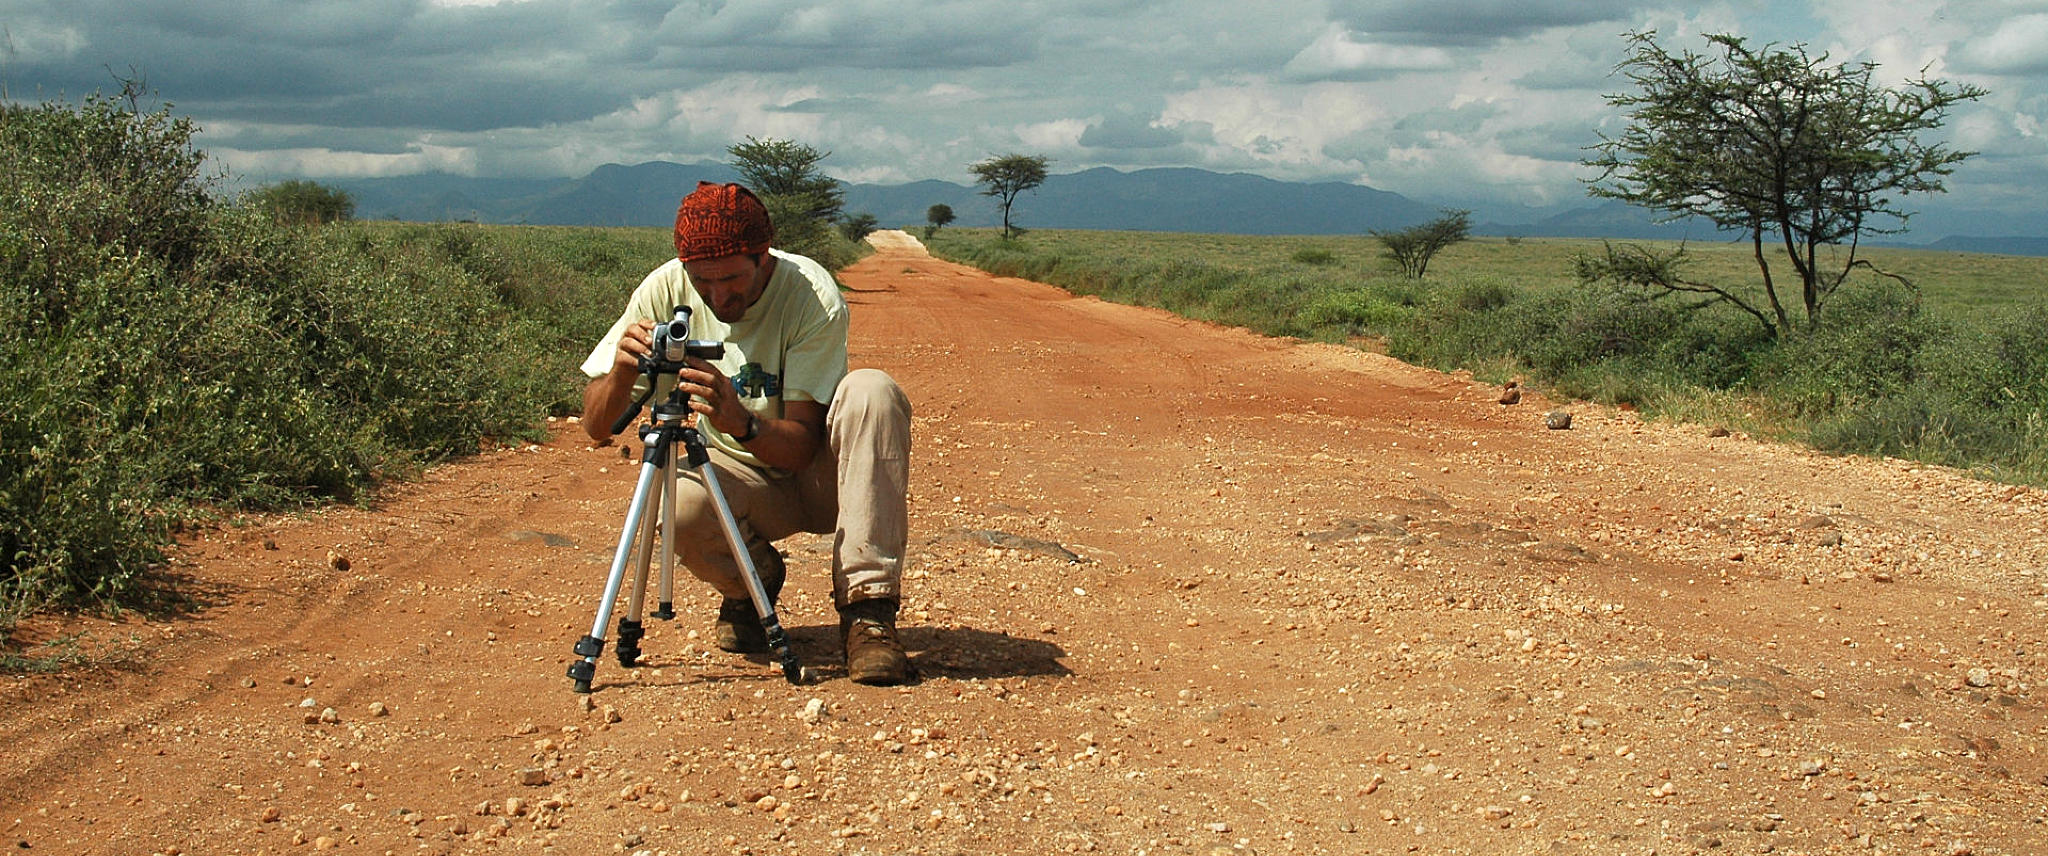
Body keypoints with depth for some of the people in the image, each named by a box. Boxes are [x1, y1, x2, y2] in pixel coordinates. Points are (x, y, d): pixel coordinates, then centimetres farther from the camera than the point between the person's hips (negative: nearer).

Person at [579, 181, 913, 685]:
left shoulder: (813, 297, -22)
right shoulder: (665, 292, -13)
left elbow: (802, 446, -25)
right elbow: (597, 427, -13)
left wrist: (742, 422, -46)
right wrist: (622, 372, -34)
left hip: (816, 472, -1)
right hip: (739, 478, 2)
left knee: (872, 391, -32)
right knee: (682, 503, -34)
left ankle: (868, 610, -30)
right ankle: (752, 583, 3)